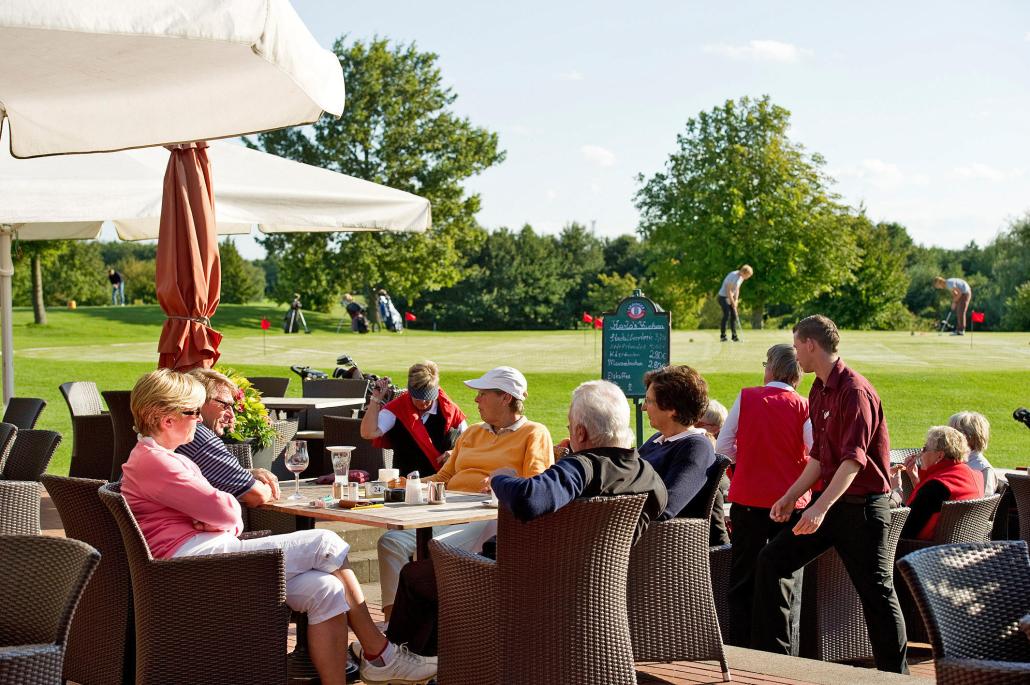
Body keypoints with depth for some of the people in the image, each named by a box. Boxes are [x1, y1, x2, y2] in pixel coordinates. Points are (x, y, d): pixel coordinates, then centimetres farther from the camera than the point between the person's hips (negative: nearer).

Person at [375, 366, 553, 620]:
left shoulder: (534, 433, 8)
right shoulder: (472, 433, 30)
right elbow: (443, 477, 32)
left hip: (486, 517, -7)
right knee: (391, 542, -20)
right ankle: (391, 617, -26)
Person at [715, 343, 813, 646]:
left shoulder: (746, 398, -3)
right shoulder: (803, 407, -5)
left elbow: (723, 447, 0)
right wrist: (792, 465, 10)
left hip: (748, 499, 0)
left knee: (743, 579, 10)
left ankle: (740, 647, 9)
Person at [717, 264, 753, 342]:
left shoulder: (741, 277, 2)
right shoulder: (733, 276, -24)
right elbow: (728, 291, -22)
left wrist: (736, 300, 0)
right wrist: (733, 302, -18)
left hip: (731, 297, 8)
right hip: (723, 297, -8)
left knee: (734, 316, 2)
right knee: (727, 315, -16)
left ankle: (734, 336, 5)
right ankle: (722, 336, -8)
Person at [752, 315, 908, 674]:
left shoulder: (855, 391, -18)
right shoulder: (818, 392, 12)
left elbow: (853, 460, -28)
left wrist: (821, 508, -36)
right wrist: (791, 496, 13)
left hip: (862, 505, -9)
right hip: (830, 500, 9)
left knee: (876, 591, -2)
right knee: (772, 559, 3)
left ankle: (895, 673, 10)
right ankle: (770, 653, 9)